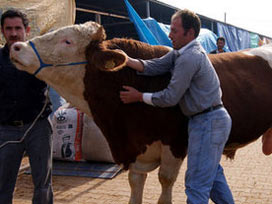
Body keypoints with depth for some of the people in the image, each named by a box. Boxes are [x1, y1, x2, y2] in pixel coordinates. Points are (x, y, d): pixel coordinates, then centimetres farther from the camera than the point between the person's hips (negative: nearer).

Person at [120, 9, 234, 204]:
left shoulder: (189, 58, -20)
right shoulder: (181, 52, 11)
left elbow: (170, 97, -18)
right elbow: (156, 66, 5)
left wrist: (139, 97, -7)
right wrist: (127, 60, -7)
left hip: (208, 122, -10)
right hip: (214, 118, 11)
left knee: (196, 183, -2)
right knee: (212, 172, 24)